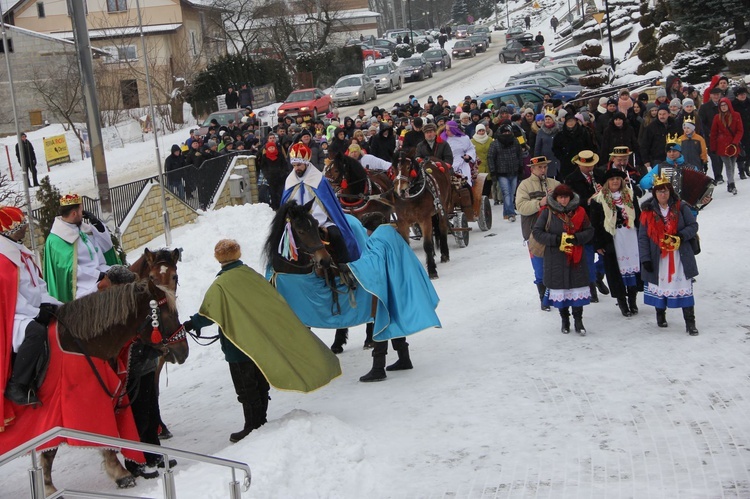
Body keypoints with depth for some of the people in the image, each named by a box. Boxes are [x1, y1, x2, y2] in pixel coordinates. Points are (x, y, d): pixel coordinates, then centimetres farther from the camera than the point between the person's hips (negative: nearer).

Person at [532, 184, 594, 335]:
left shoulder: (579, 212, 4)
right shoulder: (547, 212, -2)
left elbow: (589, 231, 6)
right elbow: (537, 232, -5)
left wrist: (576, 238, -13)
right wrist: (557, 240, -15)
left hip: (576, 257, 1)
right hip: (555, 258, -1)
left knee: (577, 288, 0)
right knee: (560, 287, 5)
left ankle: (578, 320, 11)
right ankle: (565, 320, 21)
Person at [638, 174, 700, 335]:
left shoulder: (681, 207, -1)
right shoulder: (648, 211, 0)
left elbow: (693, 226, 2)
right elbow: (642, 237, -1)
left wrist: (681, 236, -17)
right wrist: (645, 258, -7)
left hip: (680, 257, -1)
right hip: (657, 258, 1)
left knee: (685, 288, -2)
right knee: (659, 286, 11)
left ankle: (690, 322, 2)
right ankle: (660, 315, 33)